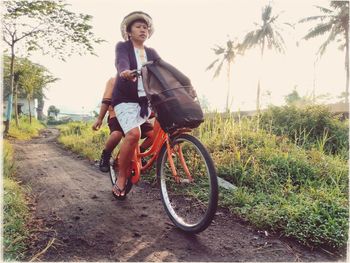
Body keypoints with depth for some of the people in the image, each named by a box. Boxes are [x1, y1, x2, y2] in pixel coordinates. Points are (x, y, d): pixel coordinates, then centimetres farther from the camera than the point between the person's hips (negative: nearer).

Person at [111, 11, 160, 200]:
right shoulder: (122, 47, 2)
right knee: (133, 134, -26)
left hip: (147, 100, 5)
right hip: (126, 99, -5)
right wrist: (125, 72, -45)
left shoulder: (151, 53, 16)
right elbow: (121, 62, -21)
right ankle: (121, 179, -9)